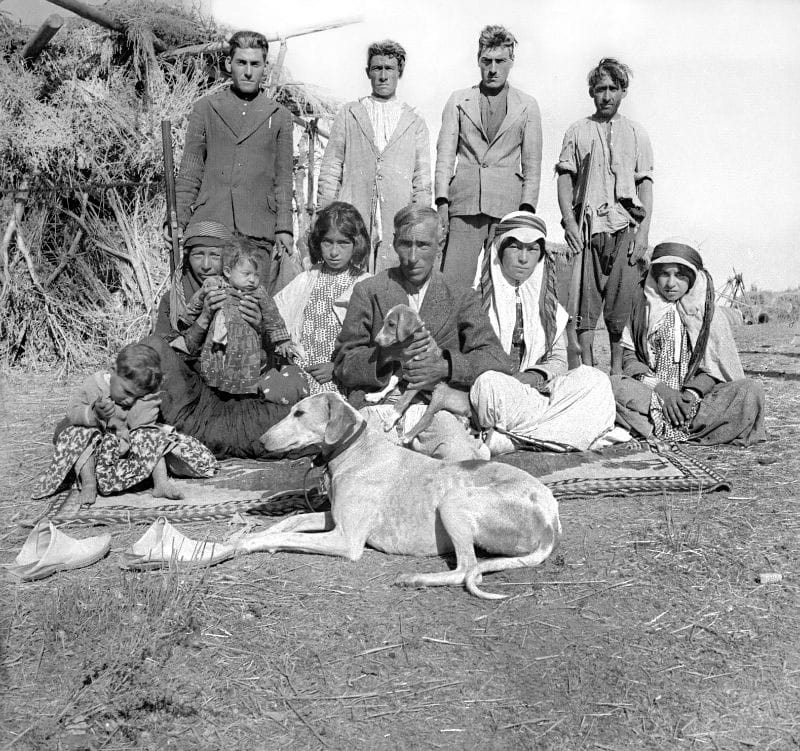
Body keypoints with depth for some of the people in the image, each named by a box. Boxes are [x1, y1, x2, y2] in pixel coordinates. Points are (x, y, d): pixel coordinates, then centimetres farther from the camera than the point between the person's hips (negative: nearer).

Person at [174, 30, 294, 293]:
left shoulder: (279, 116, 12)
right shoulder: (206, 108, 11)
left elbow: (283, 179, 12)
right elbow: (189, 173, 10)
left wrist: (284, 228, 2)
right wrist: (180, 223, 2)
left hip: (258, 233, 0)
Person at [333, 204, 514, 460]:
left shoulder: (461, 298, 16)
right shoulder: (368, 291, 14)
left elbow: (499, 361, 6)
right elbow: (343, 365, 9)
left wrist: (445, 366, -11)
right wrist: (389, 353, -10)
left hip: (438, 408, 1)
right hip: (379, 407, 0)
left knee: (460, 455, -33)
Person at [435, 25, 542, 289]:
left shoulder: (527, 106, 13)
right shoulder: (458, 101, 14)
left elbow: (532, 163, 11)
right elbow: (445, 153, 9)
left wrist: (527, 207, -2)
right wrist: (442, 201, -3)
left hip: (508, 204, 0)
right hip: (464, 204, 0)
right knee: (453, 284, -8)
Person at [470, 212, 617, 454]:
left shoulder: (547, 303, 17)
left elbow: (558, 361, 13)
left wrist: (534, 376, -11)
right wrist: (509, 380, -19)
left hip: (533, 392, 5)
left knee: (596, 381, -19)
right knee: (490, 384, -39)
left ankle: (509, 438, -27)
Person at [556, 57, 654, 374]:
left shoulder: (636, 134, 14)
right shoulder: (576, 132, 13)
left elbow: (646, 184, 9)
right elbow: (565, 178, 8)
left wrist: (643, 232, -3)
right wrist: (569, 222, -6)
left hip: (625, 228, 0)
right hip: (587, 225, 0)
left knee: (622, 302, -4)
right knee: (585, 299, -4)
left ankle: (618, 371, 4)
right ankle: (587, 369, 1)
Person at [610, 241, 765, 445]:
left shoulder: (708, 309, 10)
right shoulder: (643, 306, 10)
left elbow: (714, 367, 4)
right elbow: (629, 356, 2)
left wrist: (692, 393, -16)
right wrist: (660, 390, -14)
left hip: (698, 395, 1)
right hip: (651, 392, -1)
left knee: (751, 390, -26)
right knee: (613, 385, -31)